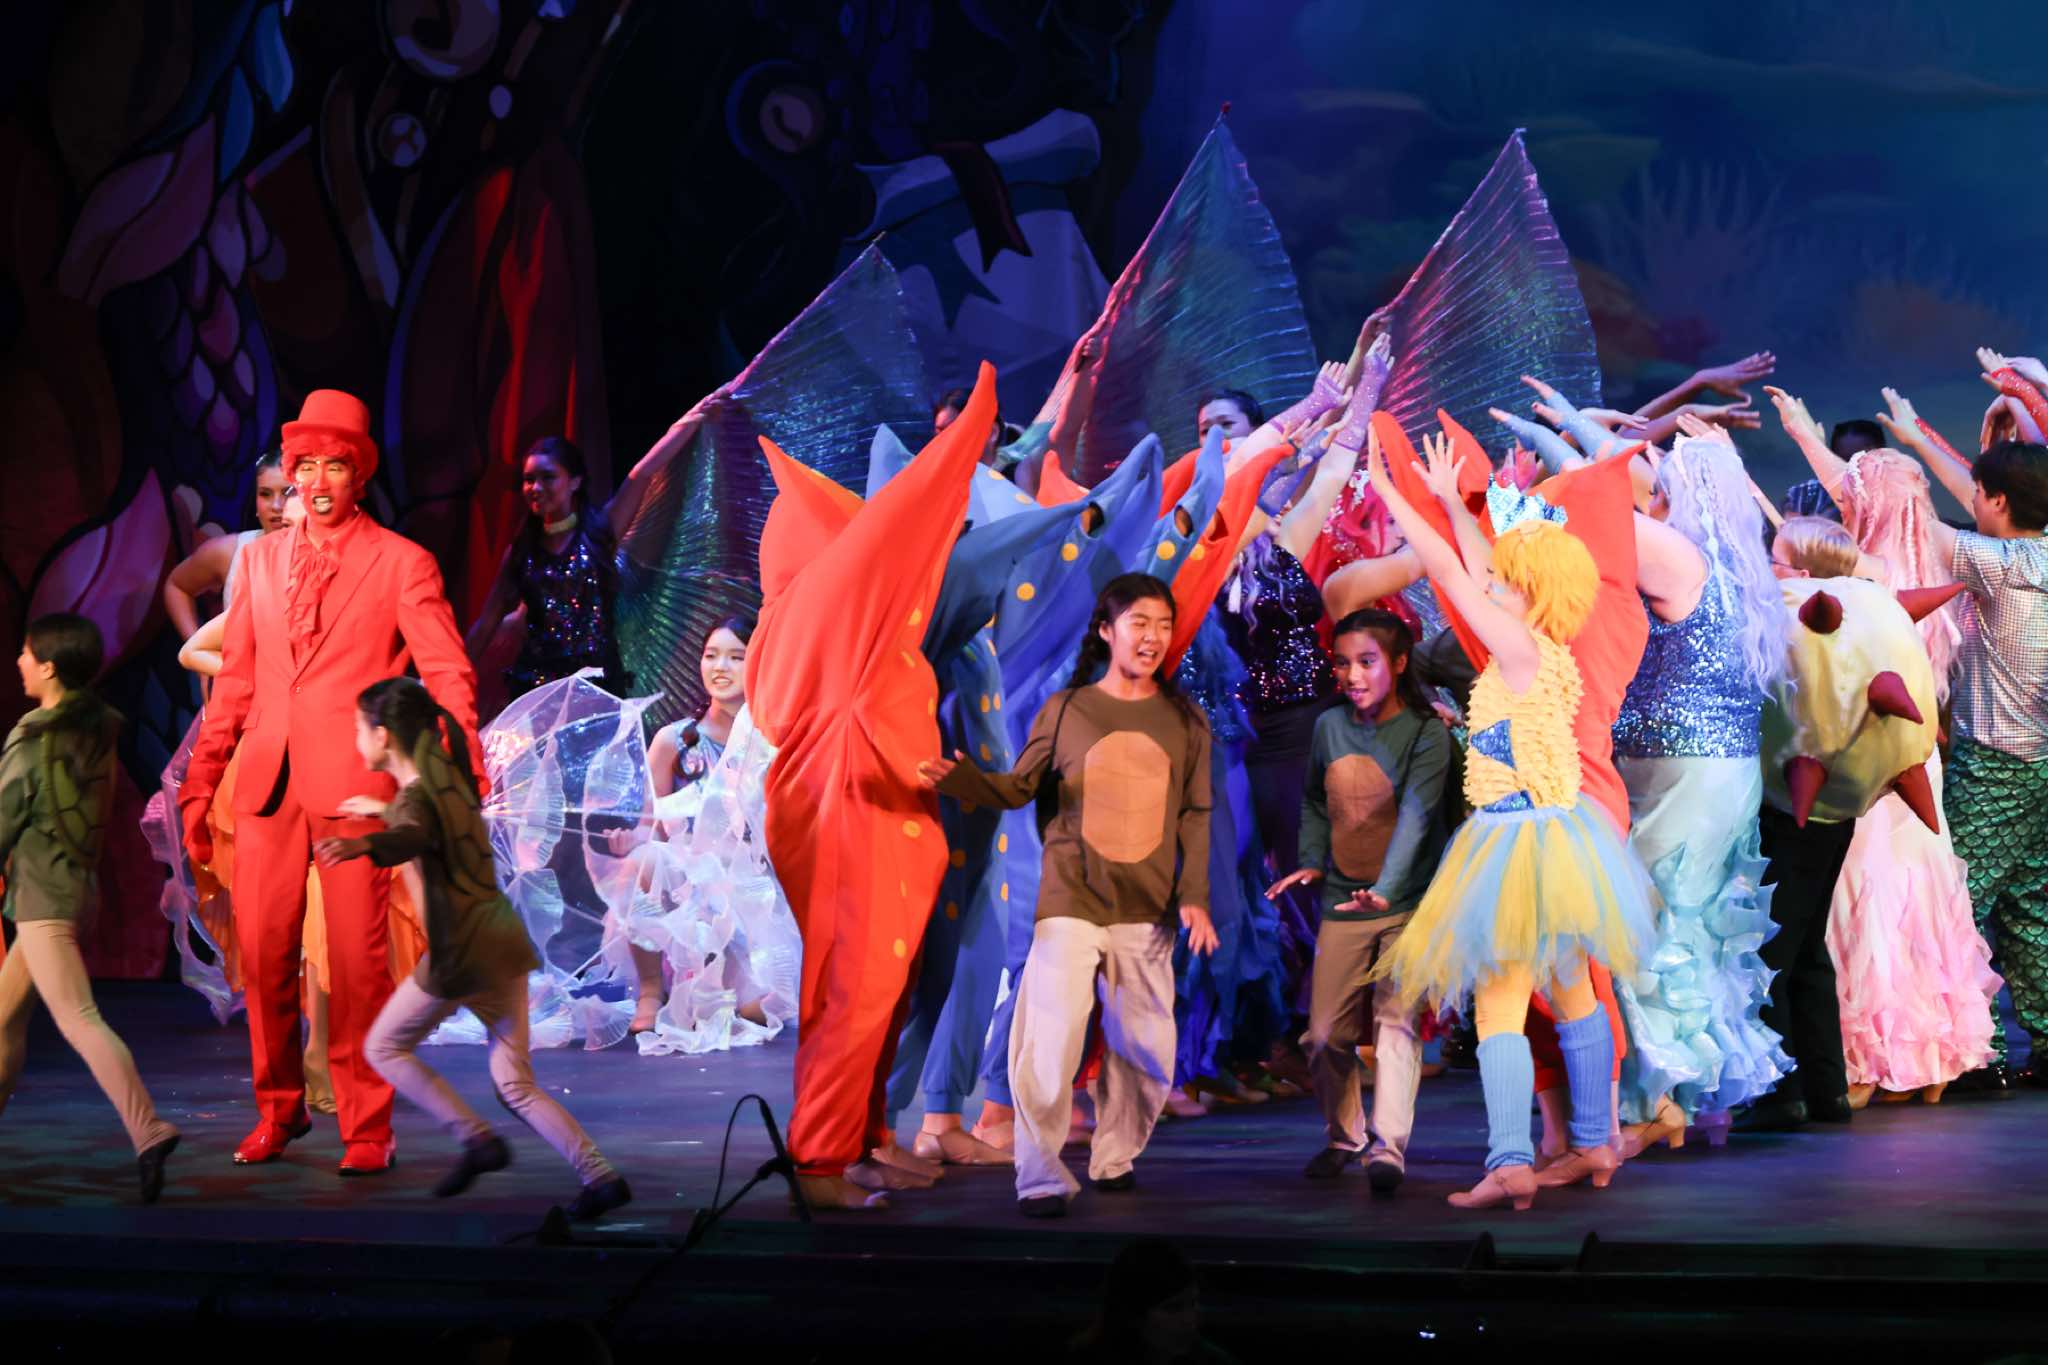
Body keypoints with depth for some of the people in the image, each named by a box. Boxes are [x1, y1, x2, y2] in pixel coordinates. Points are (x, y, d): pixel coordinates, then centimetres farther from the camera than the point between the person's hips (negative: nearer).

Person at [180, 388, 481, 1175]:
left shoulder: (401, 564, 2)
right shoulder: (261, 559, 15)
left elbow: (447, 674, -3)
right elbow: (233, 679, 17)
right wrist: (200, 783, 14)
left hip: (352, 783, -4)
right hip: (268, 783, 4)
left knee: (357, 957, -5)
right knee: (262, 954, 4)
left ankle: (367, 1129, 7)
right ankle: (278, 1110, 22)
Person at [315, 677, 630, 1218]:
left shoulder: (415, 796, -12)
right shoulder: (447, 777, 15)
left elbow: (411, 837, -38)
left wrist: (361, 843, -57)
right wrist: (382, 810, 51)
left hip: (461, 949, -8)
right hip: (501, 937, 8)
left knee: (385, 1047, 12)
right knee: (515, 1084, 9)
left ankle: (478, 1140, 3)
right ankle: (601, 1176, -4)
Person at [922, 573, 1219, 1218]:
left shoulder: (1185, 721, 8)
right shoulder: (1065, 710, 5)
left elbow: (1196, 816, 8)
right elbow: (1017, 788, 6)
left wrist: (1194, 896, 0)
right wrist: (959, 777, -12)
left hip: (1148, 913, 2)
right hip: (1071, 902, -2)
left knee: (1146, 1050, 6)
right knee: (1050, 1042, -13)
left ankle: (1114, 1160, 27)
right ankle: (1042, 1179, -6)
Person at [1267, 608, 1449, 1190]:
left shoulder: (1426, 733, -12)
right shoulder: (1329, 726, 3)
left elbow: (1415, 815, -24)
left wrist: (1386, 889, -37)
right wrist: (1311, 860, 0)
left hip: (1407, 903, -5)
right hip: (1343, 903, 5)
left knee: (1395, 1020, -15)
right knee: (1325, 1033, 5)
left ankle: (1388, 1146, -16)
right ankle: (1343, 1137, 25)